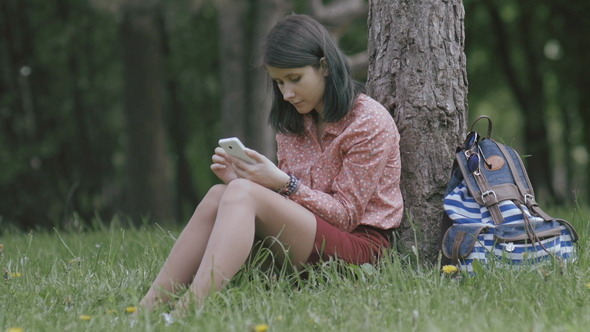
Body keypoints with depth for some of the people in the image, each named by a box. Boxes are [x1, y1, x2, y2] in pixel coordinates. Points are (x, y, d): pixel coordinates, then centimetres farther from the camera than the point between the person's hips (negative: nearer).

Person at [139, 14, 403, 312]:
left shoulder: (369, 122, -8)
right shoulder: (293, 123, 12)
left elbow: (346, 215, -10)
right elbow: (284, 198, 10)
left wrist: (283, 183, -22)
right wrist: (242, 178, -10)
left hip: (360, 243, -7)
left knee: (243, 193, -28)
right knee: (220, 194, -19)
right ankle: (147, 309, -31)